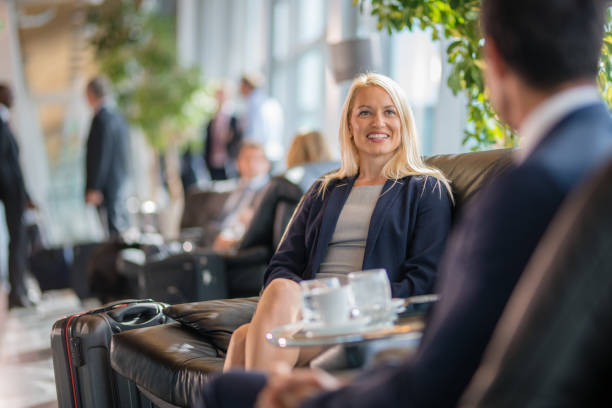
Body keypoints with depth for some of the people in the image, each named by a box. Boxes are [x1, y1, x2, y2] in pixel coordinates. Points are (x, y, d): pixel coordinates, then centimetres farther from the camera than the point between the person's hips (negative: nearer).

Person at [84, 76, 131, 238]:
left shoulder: (102, 119, -14)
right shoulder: (117, 117, 14)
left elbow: (101, 156, -18)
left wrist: (93, 188, -17)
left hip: (108, 187, -9)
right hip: (120, 183, 9)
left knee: (114, 229, -8)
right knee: (122, 227, 13)